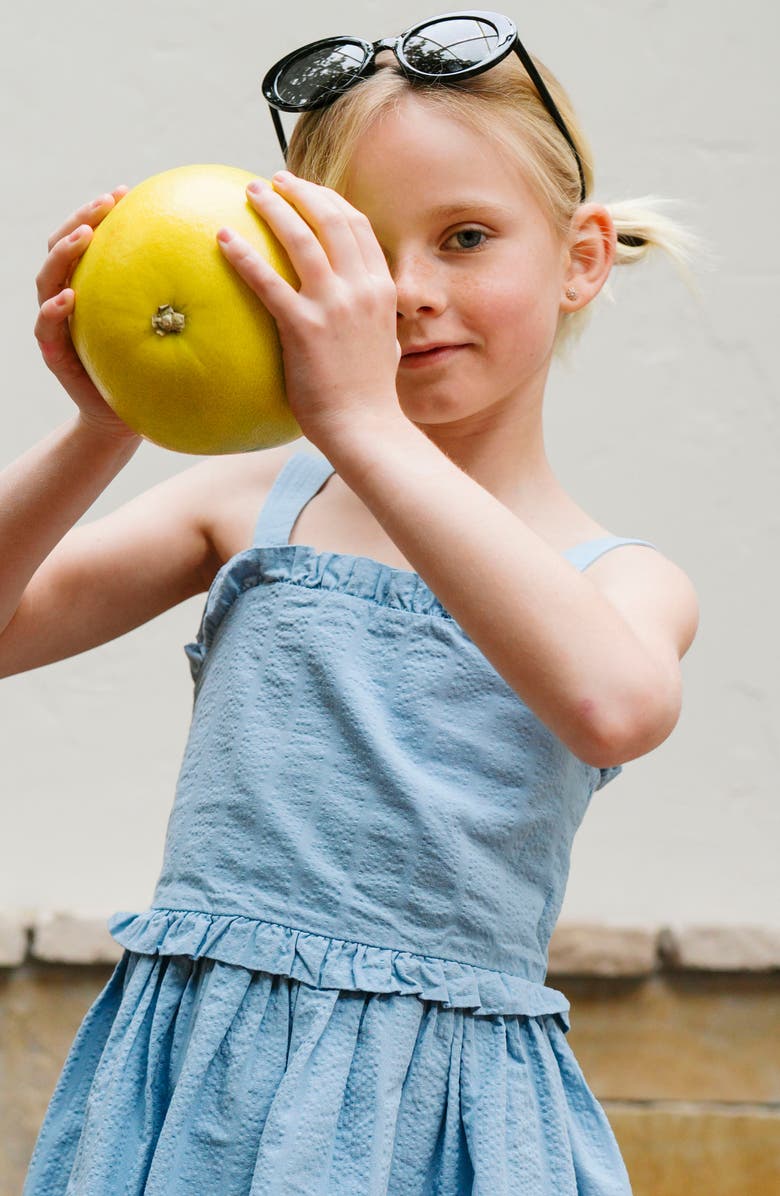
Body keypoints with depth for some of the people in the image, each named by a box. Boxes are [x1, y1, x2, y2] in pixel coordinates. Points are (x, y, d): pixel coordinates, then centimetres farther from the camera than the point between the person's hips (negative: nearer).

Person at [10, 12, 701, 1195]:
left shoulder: (623, 576, -2)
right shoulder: (253, 504, 7)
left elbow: (616, 706, -27)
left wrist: (362, 421, -30)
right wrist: (104, 432, -15)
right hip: (190, 1093, 2)